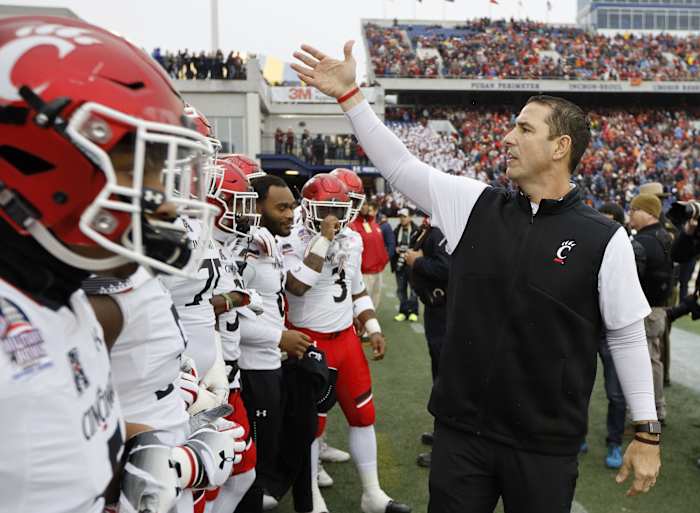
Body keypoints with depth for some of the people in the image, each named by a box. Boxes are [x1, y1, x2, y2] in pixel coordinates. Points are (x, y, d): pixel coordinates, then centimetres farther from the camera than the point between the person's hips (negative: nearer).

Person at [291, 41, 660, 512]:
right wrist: (348, 93, -1)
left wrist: (648, 433, 0)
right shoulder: (474, 206, -1)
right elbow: (400, 166, 2)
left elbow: (629, 338, -2)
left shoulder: (603, 239, -8)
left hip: (547, 443, -2)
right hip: (461, 429, 3)